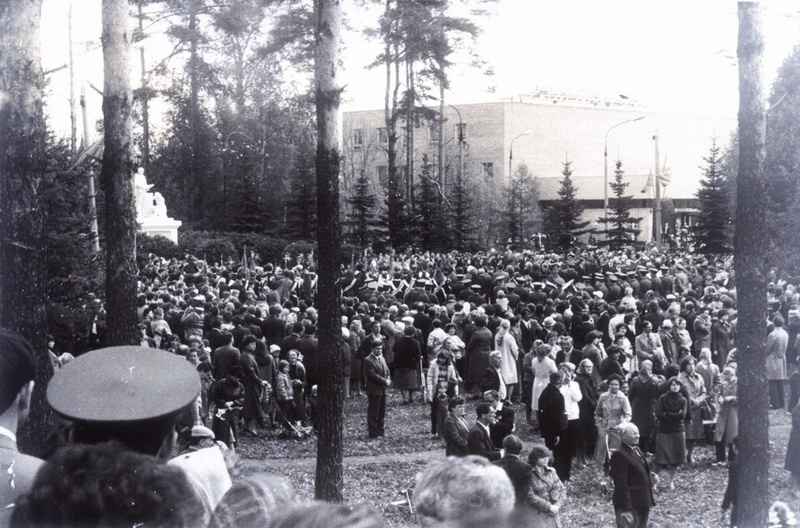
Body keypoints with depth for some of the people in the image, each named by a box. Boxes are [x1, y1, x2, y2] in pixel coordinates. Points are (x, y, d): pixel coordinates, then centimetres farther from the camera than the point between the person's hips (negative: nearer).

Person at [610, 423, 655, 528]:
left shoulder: (636, 450, 12)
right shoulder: (619, 455, -18)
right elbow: (620, 484, -22)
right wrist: (626, 506, -24)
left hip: (643, 502, 10)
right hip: (631, 504, -10)